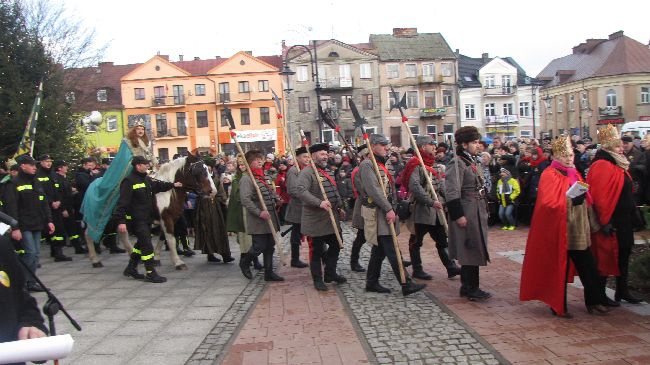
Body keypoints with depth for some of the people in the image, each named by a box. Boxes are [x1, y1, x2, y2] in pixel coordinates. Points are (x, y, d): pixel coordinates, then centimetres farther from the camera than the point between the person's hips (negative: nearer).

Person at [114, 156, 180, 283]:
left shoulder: (147, 180, 11)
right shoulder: (129, 181, -16)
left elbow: (159, 186, 26)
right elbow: (123, 202, -19)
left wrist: (173, 185, 15)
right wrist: (121, 221, -24)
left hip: (147, 218, 10)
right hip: (137, 219, -10)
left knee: (142, 243, 19)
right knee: (147, 246, -7)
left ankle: (131, 268, 33)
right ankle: (151, 274, 0)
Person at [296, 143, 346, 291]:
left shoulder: (329, 171, 15)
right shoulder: (307, 172, -14)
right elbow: (300, 190, -28)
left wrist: (340, 207, 18)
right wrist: (319, 203, -35)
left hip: (332, 218, 8)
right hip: (316, 220, -8)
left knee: (336, 245, 14)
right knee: (317, 250, 3)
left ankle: (330, 273, 30)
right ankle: (318, 279, 16)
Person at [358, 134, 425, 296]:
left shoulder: (381, 165, 19)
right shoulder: (367, 164, -12)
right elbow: (374, 190, -22)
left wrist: (392, 210, 16)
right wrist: (389, 209, -22)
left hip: (385, 213, 10)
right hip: (377, 214, -10)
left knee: (379, 250, 13)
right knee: (392, 251, -9)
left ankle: (371, 283, 21)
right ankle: (406, 284, -8)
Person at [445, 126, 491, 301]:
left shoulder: (472, 162, 16)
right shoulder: (457, 163, -14)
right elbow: (452, 193, -20)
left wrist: (484, 211, 21)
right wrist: (458, 215, -22)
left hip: (477, 213, 10)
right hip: (467, 214, -10)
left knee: (474, 251, 14)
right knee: (471, 251, -4)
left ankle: (468, 287, 23)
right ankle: (471, 289, 6)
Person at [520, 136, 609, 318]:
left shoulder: (574, 173, 15)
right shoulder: (549, 175, -8)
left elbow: (585, 199, 24)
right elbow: (549, 202, -19)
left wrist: (582, 194, 5)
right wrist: (570, 199, -28)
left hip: (578, 229, 7)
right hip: (559, 229, -7)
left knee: (587, 266, 7)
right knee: (560, 268, 2)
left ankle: (593, 301, 19)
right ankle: (558, 306, 13)